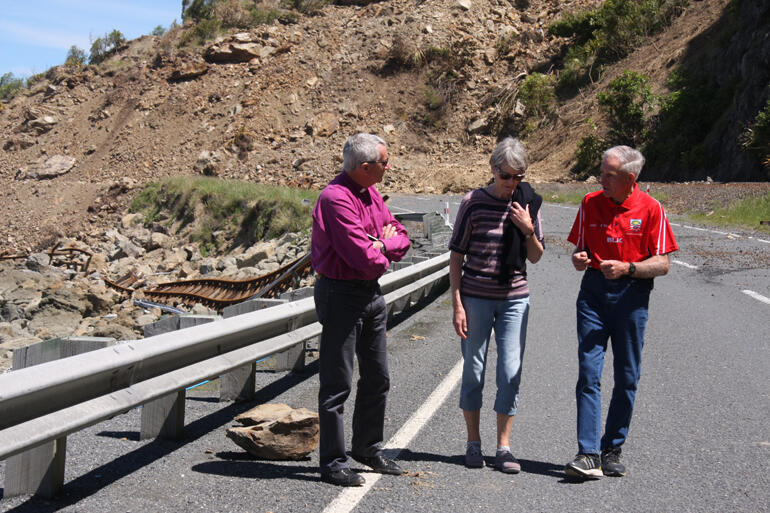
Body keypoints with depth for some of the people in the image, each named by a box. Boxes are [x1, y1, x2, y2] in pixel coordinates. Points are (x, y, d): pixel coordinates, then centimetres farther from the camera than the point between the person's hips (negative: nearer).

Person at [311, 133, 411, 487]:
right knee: (337, 382, -2)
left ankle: (368, 448, 32)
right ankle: (333, 462, 8)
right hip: (341, 294, -9)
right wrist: (382, 253, -4)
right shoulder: (336, 198, -20)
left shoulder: (370, 193, 10)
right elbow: (364, 258, -26)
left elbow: (402, 239, 11)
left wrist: (382, 245, -10)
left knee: (377, 378, 17)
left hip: (372, 293, 9)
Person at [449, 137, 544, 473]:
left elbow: (535, 257, 6)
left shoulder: (528, 203, 2)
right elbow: (456, 255, -3)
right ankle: (473, 443, 20)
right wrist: (457, 304, -8)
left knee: (511, 372, 1)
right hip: (476, 297, -2)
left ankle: (503, 447, 11)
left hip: (515, 298, 2)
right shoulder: (474, 202, -7)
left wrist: (529, 230, -13)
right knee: (473, 370, 6)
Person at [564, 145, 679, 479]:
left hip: (631, 295, -1)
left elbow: (662, 264, -4)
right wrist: (579, 259, -10)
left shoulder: (651, 209, -4)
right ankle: (588, 454, -10)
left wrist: (627, 268, -18)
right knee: (588, 372, -9)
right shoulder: (590, 204, 5)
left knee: (627, 377, 6)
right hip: (594, 292, 1)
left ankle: (612, 450, 19)